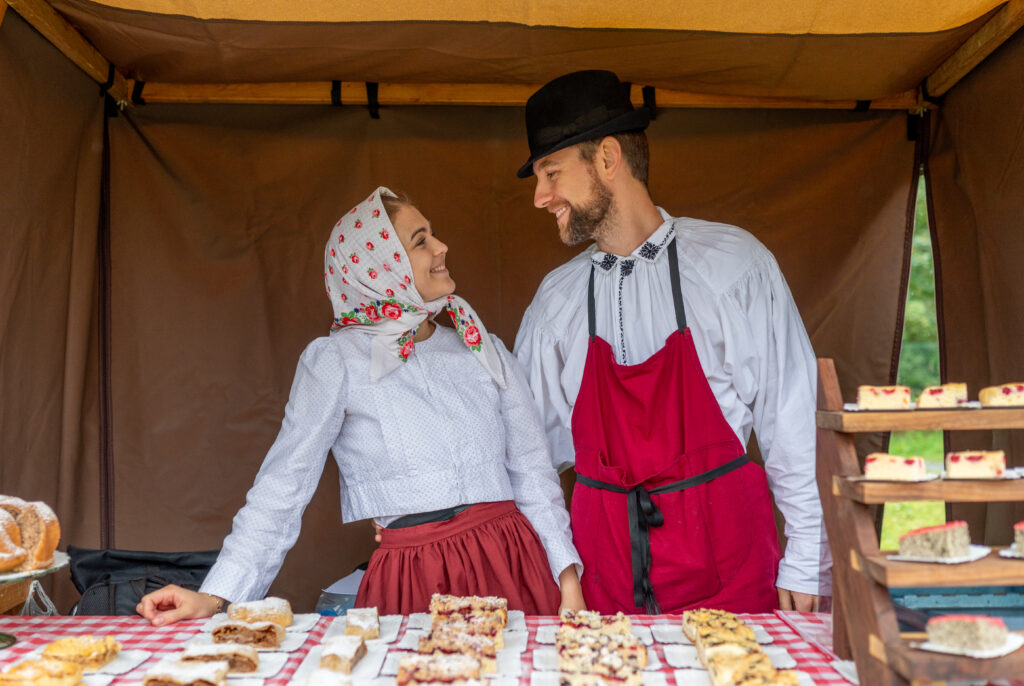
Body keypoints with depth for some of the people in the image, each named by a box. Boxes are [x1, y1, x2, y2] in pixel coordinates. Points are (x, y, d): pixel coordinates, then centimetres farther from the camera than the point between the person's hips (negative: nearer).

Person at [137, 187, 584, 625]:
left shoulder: (485, 349, 10)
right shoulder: (336, 361, -2)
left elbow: (532, 468, 9)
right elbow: (284, 483, -3)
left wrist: (568, 579, 1)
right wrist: (216, 595, -11)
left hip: (513, 564, 4)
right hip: (413, 582, -3)